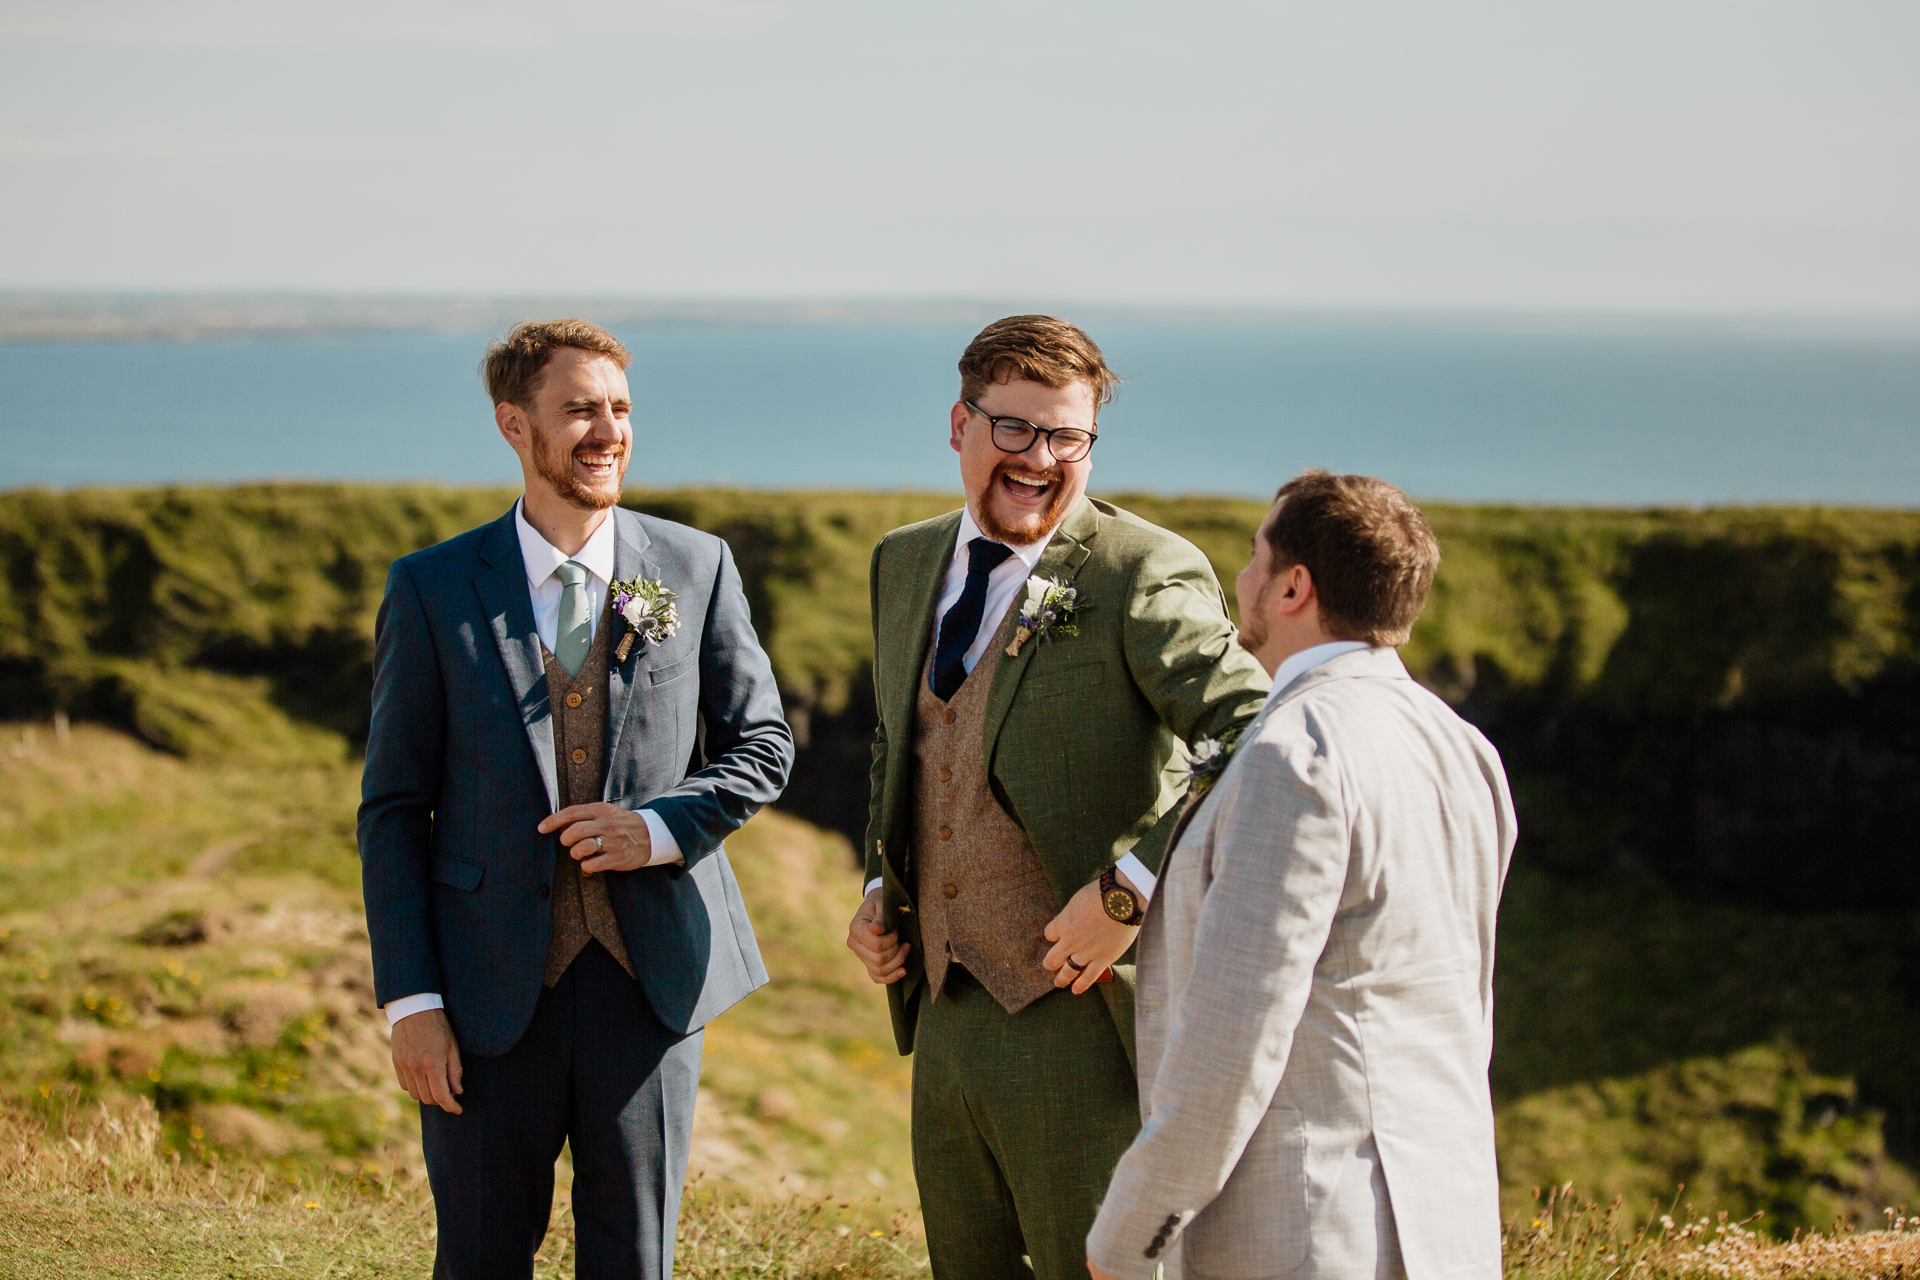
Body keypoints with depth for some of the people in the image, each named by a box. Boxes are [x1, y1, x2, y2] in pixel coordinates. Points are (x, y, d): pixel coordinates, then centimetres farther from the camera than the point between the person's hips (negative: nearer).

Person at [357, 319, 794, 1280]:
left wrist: (662, 828, -10)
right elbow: (393, 809, 0)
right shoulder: (432, 589, -1)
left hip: (651, 975, 1)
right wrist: (410, 1000, -6)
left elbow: (762, 744, 10)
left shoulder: (697, 569, 4)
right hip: (495, 987, -1)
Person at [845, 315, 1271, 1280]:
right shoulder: (904, 564, 11)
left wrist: (1128, 891, -26)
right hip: (944, 1019, 7)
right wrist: (879, 890, 12)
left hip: (1082, 1023, -7)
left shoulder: (1144, 576, -13)